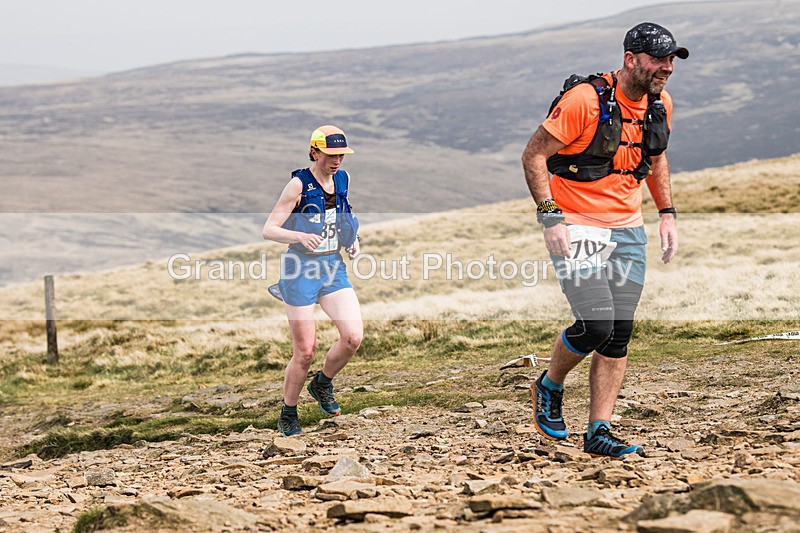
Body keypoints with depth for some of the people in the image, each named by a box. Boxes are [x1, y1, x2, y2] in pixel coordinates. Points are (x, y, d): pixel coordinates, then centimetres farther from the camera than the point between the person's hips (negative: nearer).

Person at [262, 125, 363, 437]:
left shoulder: (343, 179, 5)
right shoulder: (299, 185, -13)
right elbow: (267, 230, -15)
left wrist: (352, 240, 9)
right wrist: (299, 236, -33)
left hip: (334, 268, 5)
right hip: (301, 270, -5)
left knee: (353, 337, -12)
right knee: (305, 352, -3)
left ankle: (322, 384, 17)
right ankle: (288, 416, 18)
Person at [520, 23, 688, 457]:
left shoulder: (660, 104, 4)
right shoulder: (585, 100, -18)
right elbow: (534, 155, -13)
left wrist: (667, 214, 14)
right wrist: (550, 216, -20)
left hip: (628, 231, 6)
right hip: (576, 227, -6)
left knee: (619, 335, 1)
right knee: (596, 327, -15)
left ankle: (598, 433, 8)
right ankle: (548, 388, 14)